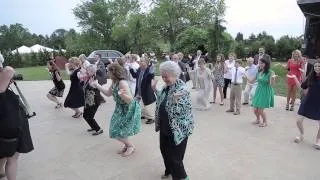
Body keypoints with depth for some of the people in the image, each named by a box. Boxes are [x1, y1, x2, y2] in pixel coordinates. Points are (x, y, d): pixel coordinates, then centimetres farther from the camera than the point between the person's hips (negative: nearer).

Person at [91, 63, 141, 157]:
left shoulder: (122, 83, -28)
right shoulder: (114, 82, -2)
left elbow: (130, 100, -31)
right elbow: (108, 93, 14)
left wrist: (122, 95, -51)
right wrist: (97, 85, 12)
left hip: (129, 110, -9)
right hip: (121, 108, 9)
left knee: (117, 131, -4)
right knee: (115, 130, 16)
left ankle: (131, 146, 18)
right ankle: (127, 145, 34)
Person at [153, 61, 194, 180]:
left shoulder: (182, 89, -22)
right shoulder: (166, 86, 3)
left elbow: (179, 111, -25)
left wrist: (176, 100, -42)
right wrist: (155, 90, 9)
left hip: (177, 129, -8)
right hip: (165, 127, 9)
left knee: (175, 156, 3)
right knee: (164, 150, 23)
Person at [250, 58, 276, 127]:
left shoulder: (270, 72, -13)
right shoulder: (259, 72, 4)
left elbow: (271, 84, -18)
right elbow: (252, 81, 10)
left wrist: (273, 78, -36)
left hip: (266, 92, -5)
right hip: (258, 91, 6)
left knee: (260, 110, -4)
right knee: (255, 109, 9)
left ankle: (265, 122, 24)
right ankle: (258, 120, 38)